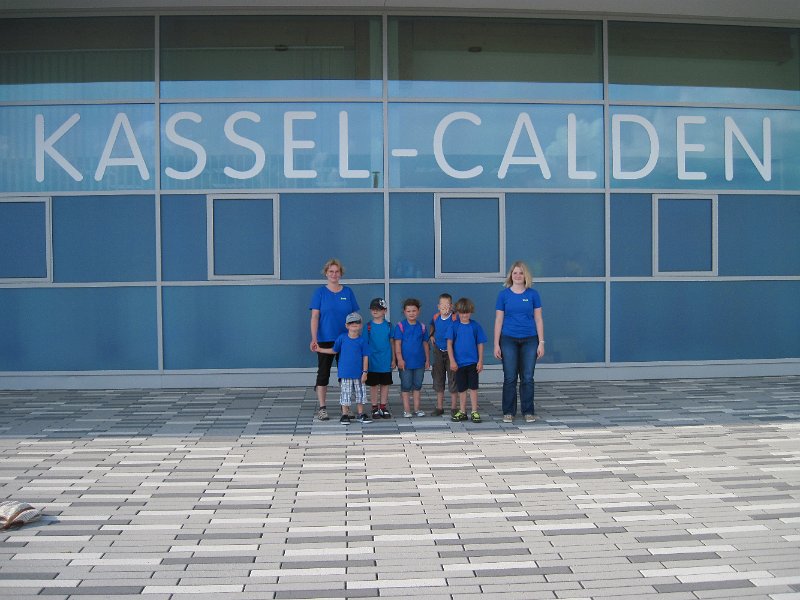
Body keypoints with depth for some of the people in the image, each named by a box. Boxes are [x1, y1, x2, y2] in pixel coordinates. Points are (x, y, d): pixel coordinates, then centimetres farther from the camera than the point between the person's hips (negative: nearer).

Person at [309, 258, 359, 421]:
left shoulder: (348, 292, 6)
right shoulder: (320, 292, -1)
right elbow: (314, 317, -6)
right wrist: (314, 339, -16)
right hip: (325, 340, -2)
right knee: (323, 373, 1)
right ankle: (322, 408, 6)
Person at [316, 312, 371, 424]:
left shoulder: (362, 340, -4)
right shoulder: (342, 338, -2)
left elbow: (365, 357, -1)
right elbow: (334, 350, 12)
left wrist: (365, 372, -4)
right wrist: (320, 350, 10)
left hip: (358, 373, 1)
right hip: (345, 373, -1)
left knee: (360, 393, 10)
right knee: (346, 394, 4)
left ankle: (360, 414, 22)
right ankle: (345, 415, 14)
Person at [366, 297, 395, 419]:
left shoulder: (388, 325, 1)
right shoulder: (368, 326, -2)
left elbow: (392, 343, 5)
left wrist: (393, 359, 5)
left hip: (386, 361, 1)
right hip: (372, 361, -1)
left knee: (385, 384, 8)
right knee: (373, 385, 6)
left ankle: (383, 407, 18)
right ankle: (375, 408, 16)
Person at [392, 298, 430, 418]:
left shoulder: (422, 327, 5)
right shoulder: (400, 326, -5)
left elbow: (425, 344, 10)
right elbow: (397, 344, -8)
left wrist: (427, 359, 8)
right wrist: (400, 359, -14)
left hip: (419, 362, 3)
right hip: (405, 362, -3)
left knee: (417, 385, 11)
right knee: (406, 386, 4)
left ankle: (417, 409, 20)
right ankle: (406, 410, 11)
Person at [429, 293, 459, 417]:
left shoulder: (455, 318, -16)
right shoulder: (436, 317, 1)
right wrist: (431, 335, 10)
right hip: (438, 351, 5)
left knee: (453, 380, 0)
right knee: (438, 379, 10)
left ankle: (454, 407, 11)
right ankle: (439, 407, 19)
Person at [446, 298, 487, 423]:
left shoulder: (475, 326, -1)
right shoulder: (454, 326, -2)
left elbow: (480, 344, 2)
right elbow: (449, 343, -3)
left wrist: (480, 361, -2)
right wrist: (452, 361, -9)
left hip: (473, 362, -1)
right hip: (459, 363, 1)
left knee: (473, 387, 2)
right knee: (461, 388, 10)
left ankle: (474, 412, 8)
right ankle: (462, 412, 21)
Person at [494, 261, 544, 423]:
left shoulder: (532, 294, 3)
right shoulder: (504, 294, 2)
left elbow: (538, 320, 5)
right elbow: (498, 320, 3)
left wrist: (541, 342, -1)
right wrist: (496, 344, -1)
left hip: (529, 340, 1)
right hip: (509, 340, 0)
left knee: (527, 378, 4)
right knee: (510, 378, 2)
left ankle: (528, 412, 13)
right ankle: (508, 412, 11)